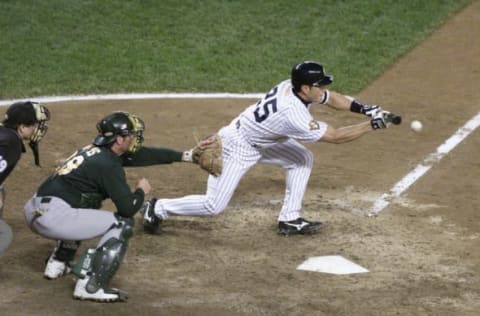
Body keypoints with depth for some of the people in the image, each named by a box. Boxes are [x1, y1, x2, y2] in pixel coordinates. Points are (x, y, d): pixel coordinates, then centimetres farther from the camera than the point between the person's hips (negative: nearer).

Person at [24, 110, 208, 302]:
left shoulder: (97, 150, 17)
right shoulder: (108, 164, -11)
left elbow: (142, 154, 25)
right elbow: (128, 208, -12)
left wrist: (185, 156, 28)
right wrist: (141, 191, 10)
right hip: (52, 217, -10)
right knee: (122, 223, -6)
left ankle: (57, 264, 33)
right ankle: (91, 286, -14)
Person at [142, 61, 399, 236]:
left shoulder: (294, 86, -12)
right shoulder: (293, 115, -35)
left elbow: (332, 98, 4)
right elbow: (335, 136, -29)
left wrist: (363, 108, -9)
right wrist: (372, 126, -25)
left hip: (261, 140, 9)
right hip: (237, 147, -9)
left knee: (302, 159, 8)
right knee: (214, 205, -8)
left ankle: (289, 219, 14)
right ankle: (158, 208, 9)